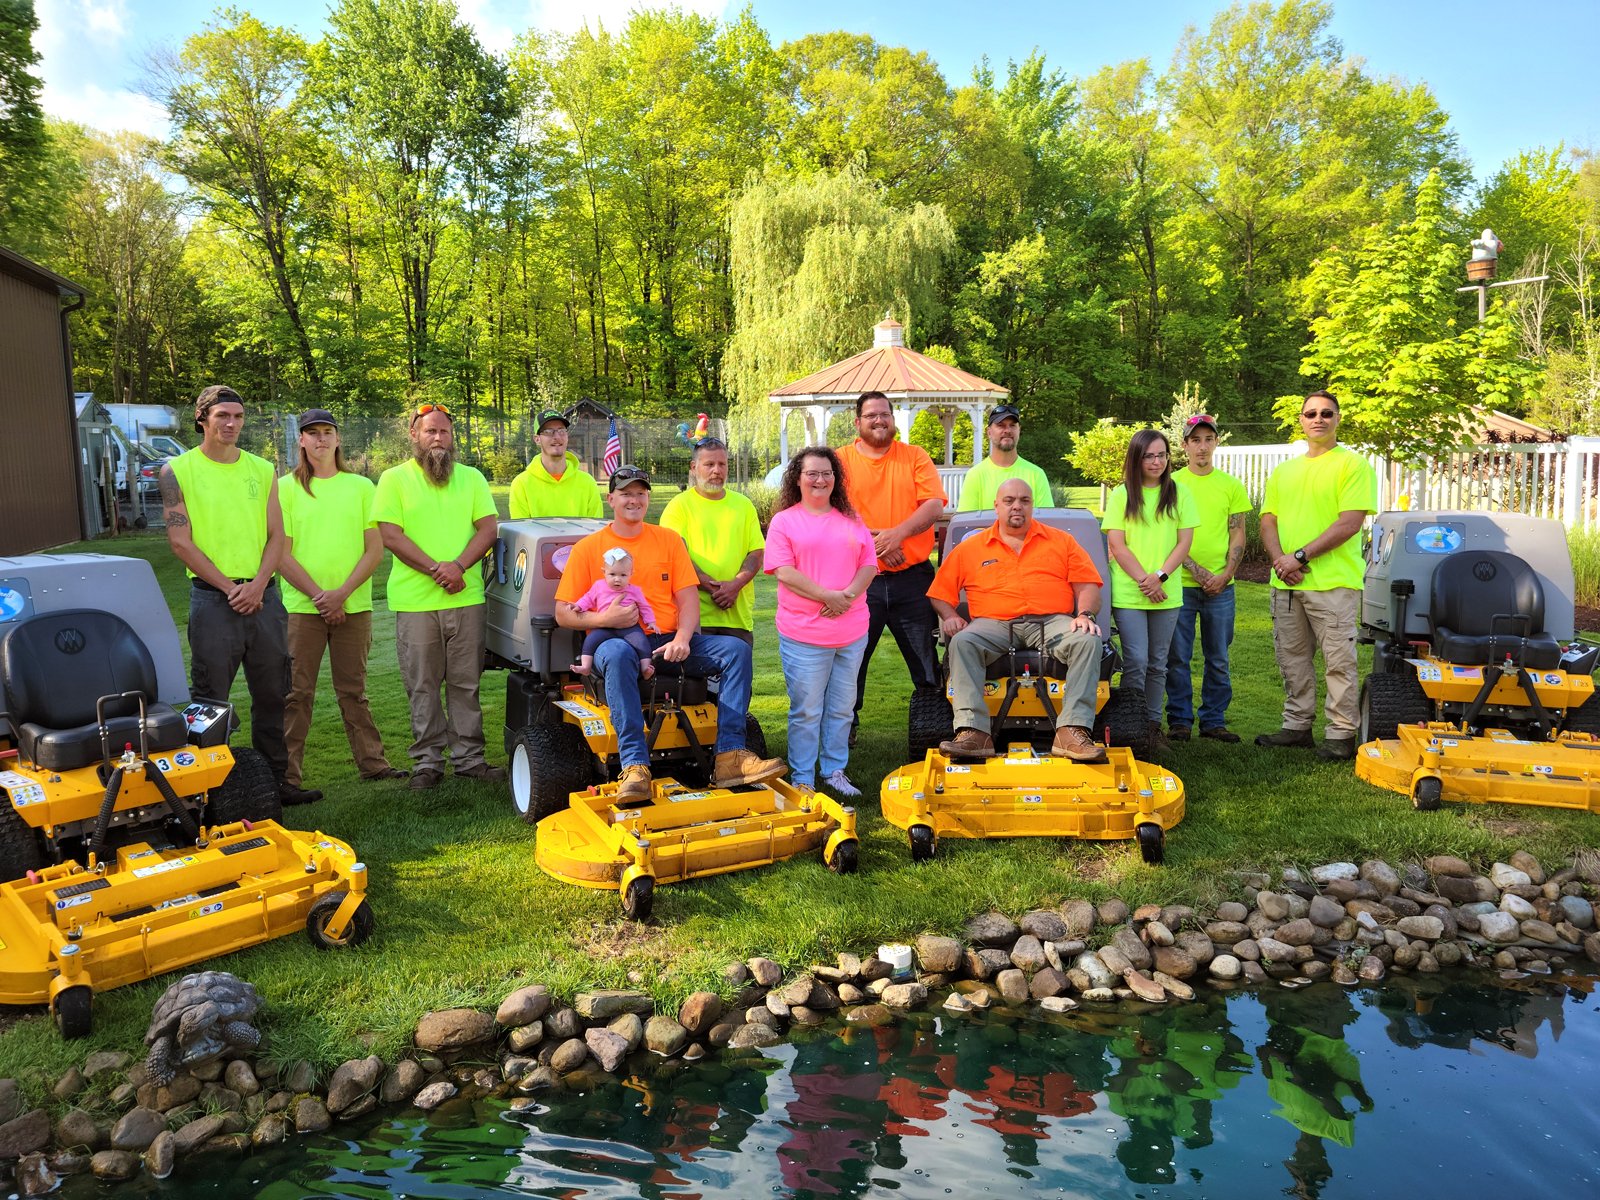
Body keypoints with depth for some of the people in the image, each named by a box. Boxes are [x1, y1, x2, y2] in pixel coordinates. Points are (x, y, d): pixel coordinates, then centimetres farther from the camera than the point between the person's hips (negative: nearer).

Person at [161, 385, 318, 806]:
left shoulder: (262, 469, 10)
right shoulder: (178, 471, 0)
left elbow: (276, 535, 7)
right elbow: (180, 541, -6)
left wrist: (257, 585, -8)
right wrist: (229, 587, -11)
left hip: (264, 594, 4)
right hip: (212, 598, -4)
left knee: (272, 695, 9)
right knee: (210, 698, 0)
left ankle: (275, 779, 19)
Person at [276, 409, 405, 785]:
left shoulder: (361, 486, 8)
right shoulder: (286, 487, 3)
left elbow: (375, 549, 2)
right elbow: (282, 554, -3)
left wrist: (342, 593, -10)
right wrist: (319, 595, -11)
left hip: (354, 606, 2)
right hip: (302, 607, -1)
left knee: (353, 690, 10)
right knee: (297, 693, 1)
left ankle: (372, 762, 16)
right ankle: (286, 775, 7)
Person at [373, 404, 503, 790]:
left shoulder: (471, 478, 13)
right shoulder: (394, 479, 4)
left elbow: (488, 527, 4)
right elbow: (390, 535, -5)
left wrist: (458, 565, -13)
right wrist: (436, 568, -15)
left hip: (466, 597, 2)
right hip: (414, 599, -2)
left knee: (465, 683, 7)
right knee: (422, 686, 3)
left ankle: (469, 757, 15)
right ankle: (427, 761, 12)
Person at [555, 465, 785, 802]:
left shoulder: (668, 539, 13)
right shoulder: (588, 548, 5)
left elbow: (688, 598, 6)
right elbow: (563, 614, 2)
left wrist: (682, 639, -14)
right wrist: (604, 618, -18)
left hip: (669, 641, 4)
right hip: (618, 640, -3)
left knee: (737, 649, -17)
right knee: (617, 655, -40)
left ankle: (730, 756, -24)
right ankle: (634, 766, -41)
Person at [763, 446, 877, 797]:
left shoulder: (851, 521, 14)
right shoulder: (784, 521, 2)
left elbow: (869, 564, 7)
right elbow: (784, 572, -9)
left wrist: (849, 595, -12)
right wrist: (827, 596, -17)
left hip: (852, 631, 4)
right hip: (804, 633, -4)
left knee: (841, 708, 12)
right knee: (806, 710, 1)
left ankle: (835, 771, 24)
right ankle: (802, 779, 11)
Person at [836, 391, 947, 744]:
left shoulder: (915, 456, 8)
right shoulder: (841, 460, 5)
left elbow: (934, 505, -3)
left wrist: (897, 534, -18)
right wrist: (874, 542, -17)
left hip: (913, 577, 1)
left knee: (926, 658, 7)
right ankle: (846, 724, 19)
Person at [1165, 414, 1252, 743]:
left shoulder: (1231, 486, 10)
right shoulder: (1171, 483, 3)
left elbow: (1238, 535, 7)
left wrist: (1225, 574, -8)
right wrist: (1195, 569, -13)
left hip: (1220, 587, 2)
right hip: (1180, 583, -2)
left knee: (1218, 660, 7)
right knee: (1177, 658, 1)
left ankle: (1214, 721, 17)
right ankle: (1179, 721, 11)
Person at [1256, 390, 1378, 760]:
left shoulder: (1352, 464, -2)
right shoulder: (1283, 471, 18)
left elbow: (1350, 523, -12)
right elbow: (1268, 521, 13)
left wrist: (1300, 556, -15)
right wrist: (1279, 559, -7)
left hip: (1333, 582, -6)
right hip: (1286, 583, 6)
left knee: (1339, 662, -1)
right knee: (1292, 660, 13)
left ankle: (1342, 734, 7)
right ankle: (1297, 726, 24)